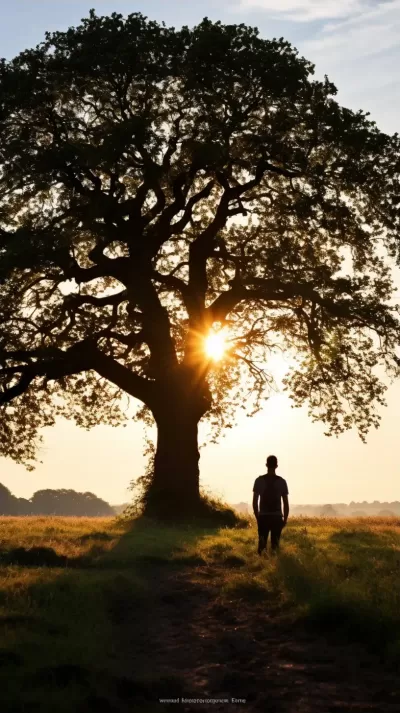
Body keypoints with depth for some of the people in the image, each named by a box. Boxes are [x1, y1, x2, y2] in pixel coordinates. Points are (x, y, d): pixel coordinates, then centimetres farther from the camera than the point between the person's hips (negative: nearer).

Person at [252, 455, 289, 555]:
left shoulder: (259, 480, -1)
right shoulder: (281, 482, 0)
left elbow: (255, 501, 0)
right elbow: (286, 503, 0)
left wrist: (257, 517, 11)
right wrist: (285, 519, 10)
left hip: (263, 517, 0)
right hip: (277, 517, 0)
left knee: (262, 544, 5)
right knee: (275, 544, 5)